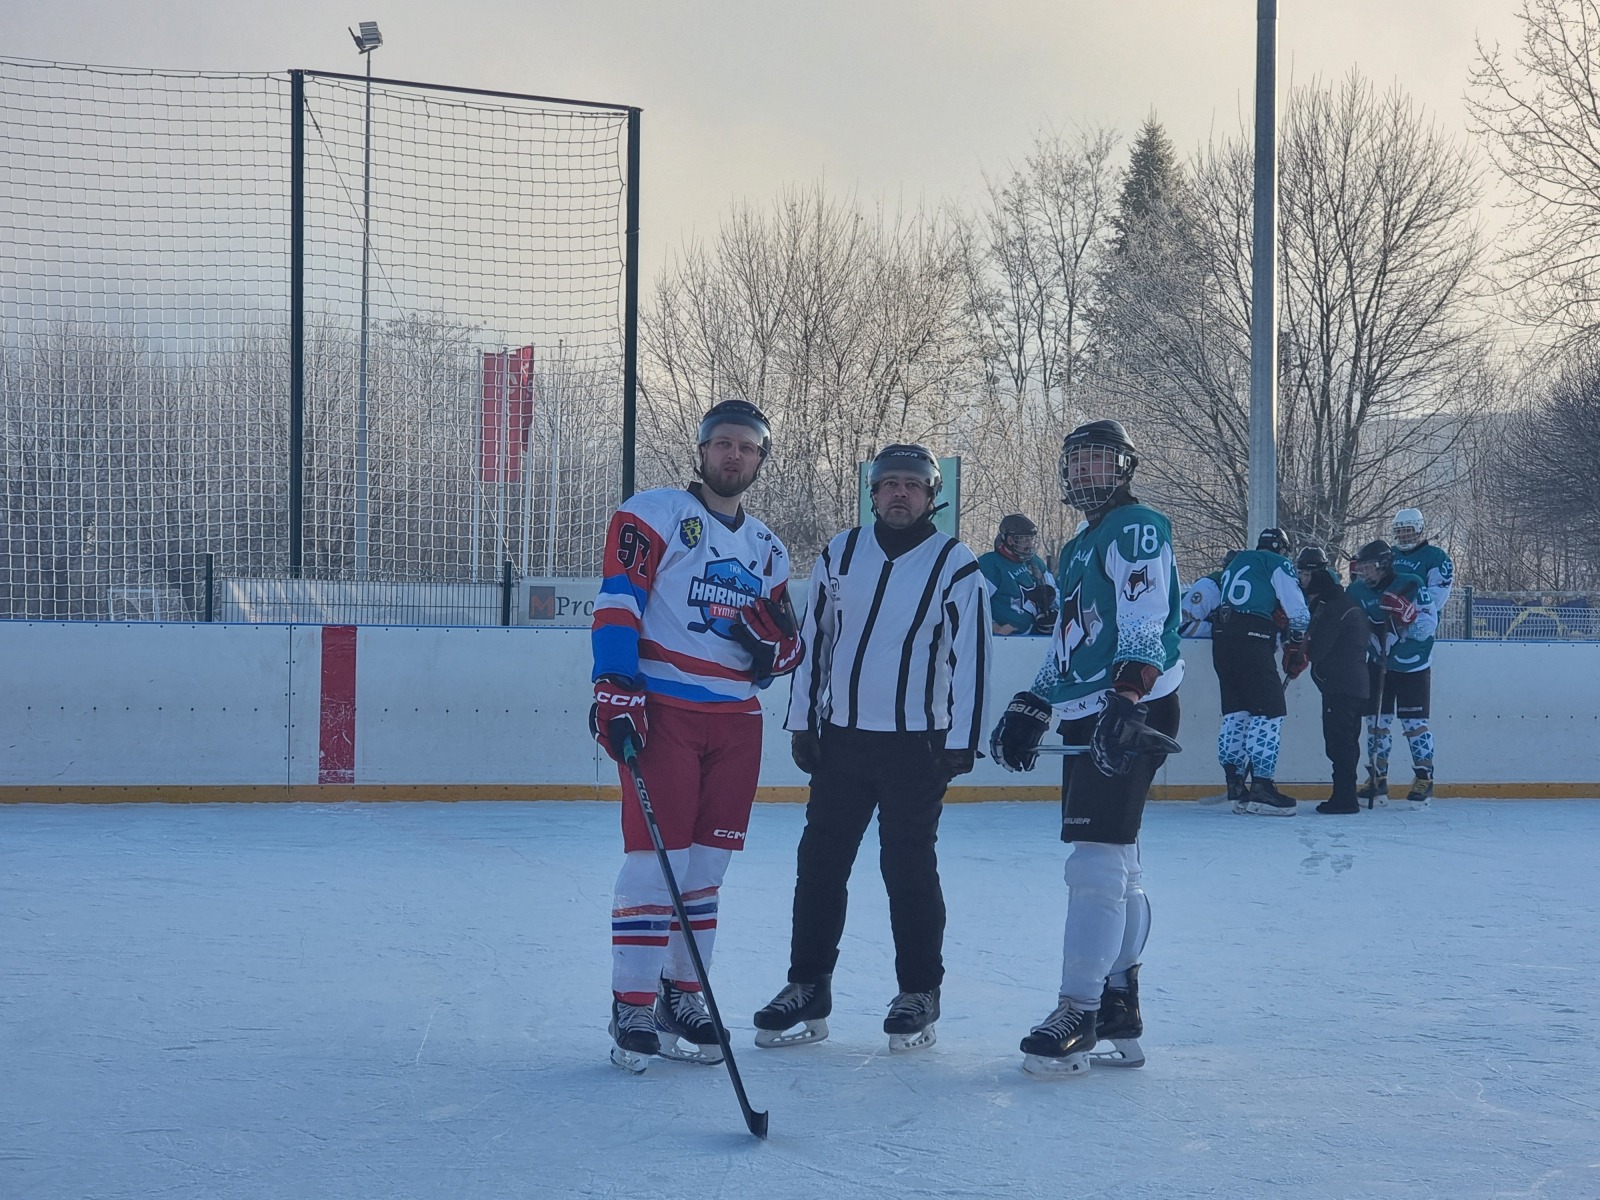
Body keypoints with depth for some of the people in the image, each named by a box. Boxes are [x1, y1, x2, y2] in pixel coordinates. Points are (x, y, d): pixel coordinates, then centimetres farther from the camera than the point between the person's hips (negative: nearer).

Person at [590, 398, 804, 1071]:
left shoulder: (768, 551, 18)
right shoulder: (654, 515, -1)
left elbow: (789, 649, 20)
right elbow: (616, 603, -10)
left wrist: (776, 646, -4)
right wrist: (615, 690, -20)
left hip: (735, 719, 6)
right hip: (662, 709, -6)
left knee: (706, 865, 8)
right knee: (655, 858, -9)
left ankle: (681, 997, 18)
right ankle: (632, 1009, -3)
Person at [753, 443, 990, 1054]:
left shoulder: (956, 567, -3)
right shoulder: (840, 555, 7)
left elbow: (969, 658, -5)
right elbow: (813, 640, 11)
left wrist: (960, 742, -9)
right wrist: (803, 722, 8)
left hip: (915, 744, -4)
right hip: (840, 736, 4)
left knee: (908, 867, 0)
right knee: (819, 862, 5)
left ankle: (919, 995, 12)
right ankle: (808, 989, 14)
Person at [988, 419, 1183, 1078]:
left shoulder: (1138, 528, -7)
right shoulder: (1078, 549, 24)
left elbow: (1144, 620, -20)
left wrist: (1128, 696, -32)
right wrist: (1031, 708, 22)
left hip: (1132, 716, -10)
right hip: (1088, 719, 10)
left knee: (1098, 860, -14)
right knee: (1117, 863, 11)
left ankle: (1078, 1012, -14)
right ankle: (1119, 1011, 14)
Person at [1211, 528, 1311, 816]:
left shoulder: (1236, 563, 27)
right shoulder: (1278, 564, 6)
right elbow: (1296, 610, 0)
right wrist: (1298, 641, 15)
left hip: (1222, 638, 7)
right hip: (1252, 640, -7)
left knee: (1236, 710, 12)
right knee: (1269, 710, -6)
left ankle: (1236, 785, 12)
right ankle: (1261, 787, -14)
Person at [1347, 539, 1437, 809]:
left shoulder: (1411, 585, -16)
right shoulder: (1357, 592, -3)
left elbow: (1428, 627, -20)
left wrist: (1407, 614, -35)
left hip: (1413, 667, -5)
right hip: (1379, 665, 5)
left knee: (1414, 722, -6)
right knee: (1376, 721, 3)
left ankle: (1424, 779, 3)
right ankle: (1377, 781, 11)